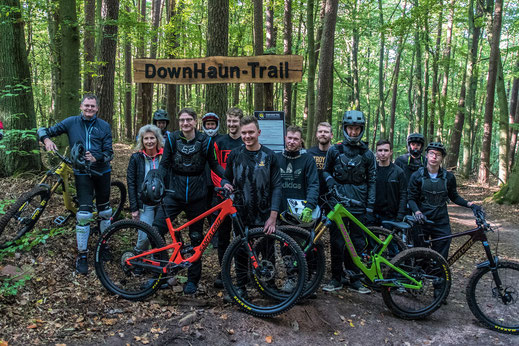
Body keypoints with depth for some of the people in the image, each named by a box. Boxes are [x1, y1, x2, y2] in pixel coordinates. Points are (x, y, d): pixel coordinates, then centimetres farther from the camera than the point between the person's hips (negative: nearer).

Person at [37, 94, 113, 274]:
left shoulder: (104, 126, 1)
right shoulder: (71, 122, 1)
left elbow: (109, 152, -4)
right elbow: (43, 130, 6)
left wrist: (96, 158, -24)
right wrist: (47, 139, -17)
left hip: (102, 171, 2)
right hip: (82, 173, -2)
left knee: (104, 210, 12)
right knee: (84, 213, -9)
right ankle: (82, 254, 2)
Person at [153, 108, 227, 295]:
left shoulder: (205, 141, -1)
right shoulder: (172, 139, 0)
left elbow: (214, 165, 6)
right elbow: (164, 165, 3)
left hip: (197, 195, 0)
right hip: (175, 193, 0)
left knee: (196, 238, 8)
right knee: (156, 230, -14)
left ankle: (192, 279, 24)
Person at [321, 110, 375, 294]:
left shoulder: (367, 154, 5)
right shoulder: (334, 150, 4)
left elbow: (372, 182, 6)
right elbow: (326, 170, 15)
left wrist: (370, 208, 0)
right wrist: (330, 181, -8)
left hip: (359, 205, 1)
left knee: (358, 242, 5)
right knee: (336, 242, 1)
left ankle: (354, 278, 18)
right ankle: (336, 278, 14)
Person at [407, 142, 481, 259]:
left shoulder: (448, 177, 3)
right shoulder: (417, 176, -2)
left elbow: (454, 196, 15)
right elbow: (411, 198, -4)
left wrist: (469, 204, -1)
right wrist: (417, 212, -22)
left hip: (441, 223, 1)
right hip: (422, 221, -1)